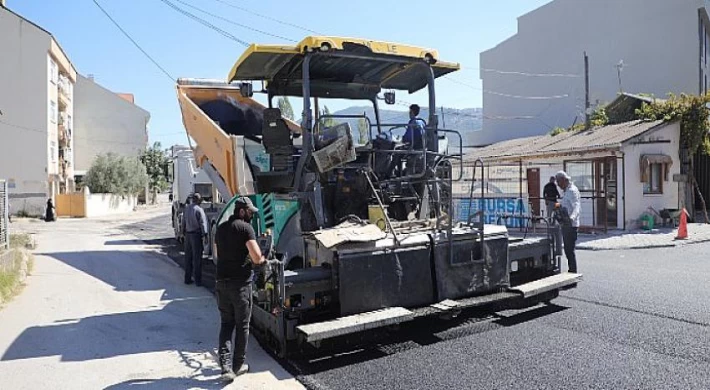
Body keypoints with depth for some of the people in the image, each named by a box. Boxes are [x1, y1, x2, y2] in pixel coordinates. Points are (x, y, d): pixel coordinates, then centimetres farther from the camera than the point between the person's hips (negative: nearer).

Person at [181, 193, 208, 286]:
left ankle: (187, 279, 20)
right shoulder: (199, 210, -15)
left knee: (188, 257, 14)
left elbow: (183, 221, 13)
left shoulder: (186, 208, 7)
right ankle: (198, 280, 2)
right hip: (196, 235, -7)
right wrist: (204, 234, -10)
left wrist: (184, 231, 19)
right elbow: (203, 223, -15)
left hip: (188, 234, 7)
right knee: (197, 258, -1)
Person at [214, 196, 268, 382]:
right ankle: (238, 365, 20)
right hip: (240, 283, -6)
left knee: (226, 324, 13)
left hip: (221, 281, 6)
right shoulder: (245, 228, -11)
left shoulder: (221, 228, 12)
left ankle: (225, 365, 4)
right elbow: (256, 257, -19)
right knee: (242, 325, 9)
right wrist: (262, 260, 4)